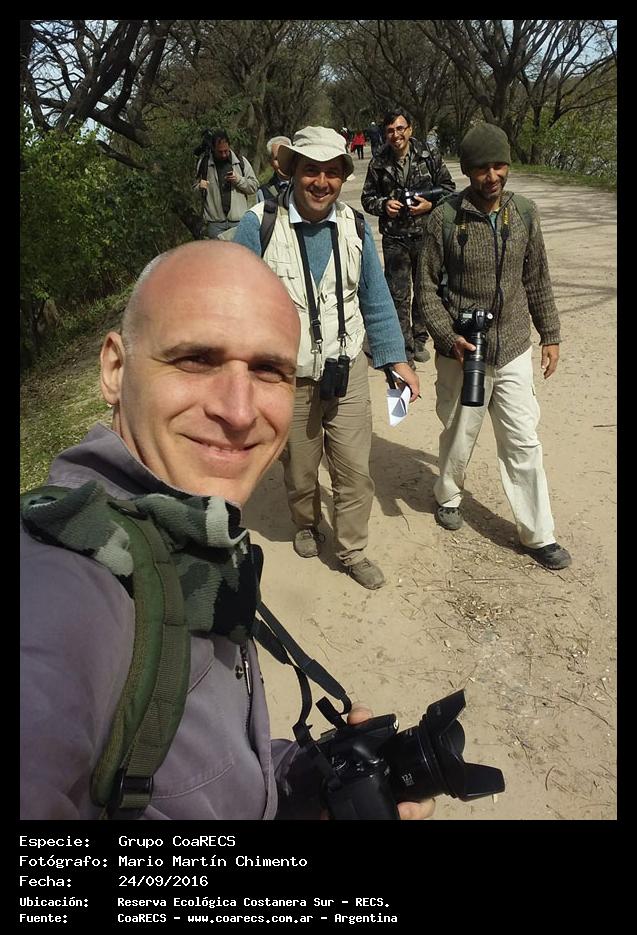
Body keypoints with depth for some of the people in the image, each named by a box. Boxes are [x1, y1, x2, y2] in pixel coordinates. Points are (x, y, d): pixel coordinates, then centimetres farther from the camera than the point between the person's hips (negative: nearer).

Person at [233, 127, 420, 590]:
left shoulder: (354, 225, 0)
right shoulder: (259, 225, -12)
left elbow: (376, 299, 8)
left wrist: (396, 359, 5)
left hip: (348, 371, 2)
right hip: (288, 379, -2)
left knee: (355, 471, 7)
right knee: (299, 473, 16)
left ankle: (352, 550, 30)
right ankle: (306, 526, 47)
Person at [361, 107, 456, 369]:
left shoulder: (429, 156, 0)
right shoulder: (378, 163, 1)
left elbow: (448, 187, 6)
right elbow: (367, 198, 9)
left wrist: (430, 203, -12)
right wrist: (384, 204, -11)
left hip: (426, 235, 1)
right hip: (394, 239, -1)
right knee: (398, 295, -1)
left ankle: (419, 340, 30)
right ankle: (404, 350, 8)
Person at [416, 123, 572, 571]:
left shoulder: (525, 212, 3)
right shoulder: (445, 218, -8)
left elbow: (537, 279, 11)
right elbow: (428, 285, -4)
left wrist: (550, 334, 12)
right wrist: (447, 336, -17)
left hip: (514, 352, 3)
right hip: (463, 353, -3)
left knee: (524, 444, 6)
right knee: (459, 436, 13)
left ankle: (538, 534, 19)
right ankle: (448, 498, 42)